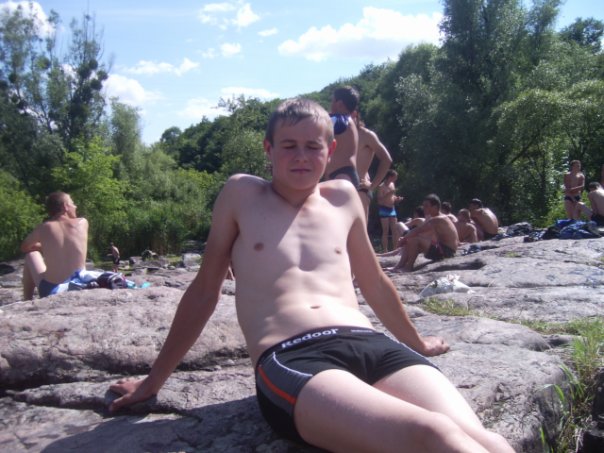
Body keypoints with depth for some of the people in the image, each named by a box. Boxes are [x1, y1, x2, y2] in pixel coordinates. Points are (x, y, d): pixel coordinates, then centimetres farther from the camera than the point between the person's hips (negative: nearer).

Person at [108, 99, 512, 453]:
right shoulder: (241, 194, 13)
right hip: (290, 362, -4)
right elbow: (205, 291, 17)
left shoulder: (343, 197, 21)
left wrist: (418, 343, 44)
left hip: (373, 347, 4)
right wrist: (154, 380, 20)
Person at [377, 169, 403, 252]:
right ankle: (385, 250, -4)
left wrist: (397, 199, 2)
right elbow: (380, 200, -16)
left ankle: (395, 249, 9)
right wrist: (389, 193, -23)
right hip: (384, 209, -7)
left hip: (392, 209, 7)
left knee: (395, 230, 4)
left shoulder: (392, 184, 13)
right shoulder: (381, 186, -9)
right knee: (385, 231, -7)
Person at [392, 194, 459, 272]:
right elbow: (419, 233, 14)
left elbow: (417, 231, -24)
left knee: (414, 240, -22)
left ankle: (408, 267, -12)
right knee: (409, 241, 8)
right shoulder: (436, 219, 14)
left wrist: (403, 239, -11)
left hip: (446, 252, -11)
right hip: (442, 249, 11)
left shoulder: (436, 220, -19)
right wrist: (405, 239, 0)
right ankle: (400, 266, 1)